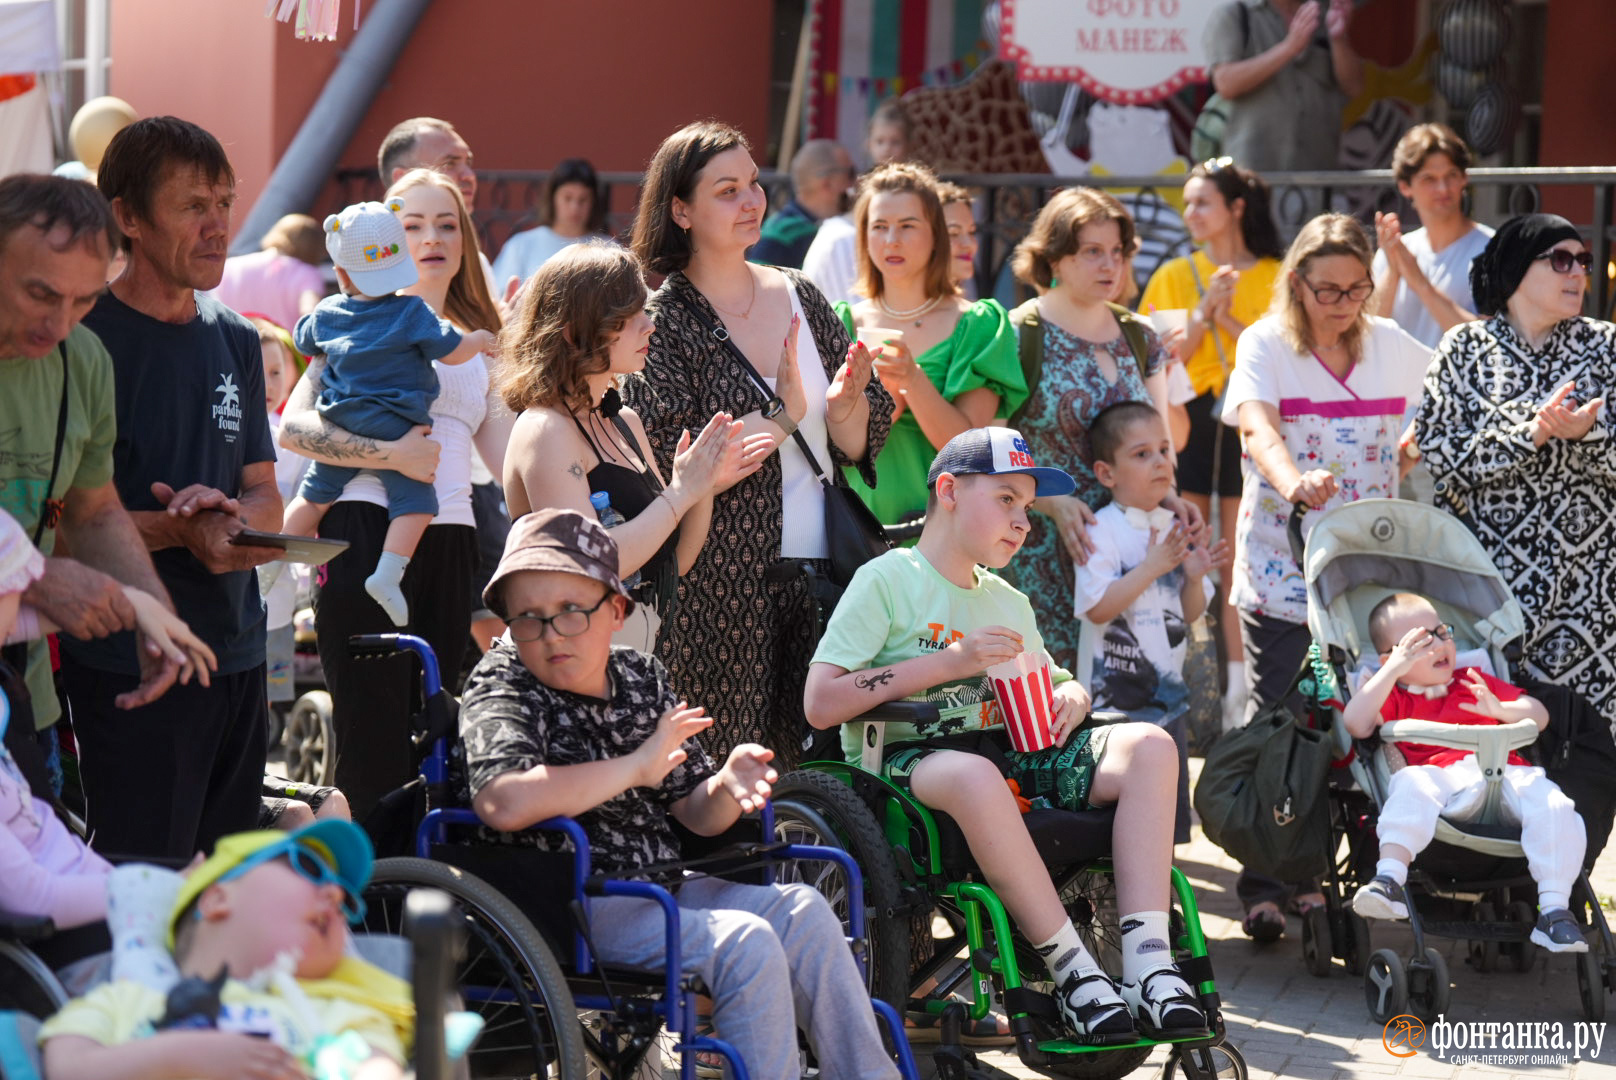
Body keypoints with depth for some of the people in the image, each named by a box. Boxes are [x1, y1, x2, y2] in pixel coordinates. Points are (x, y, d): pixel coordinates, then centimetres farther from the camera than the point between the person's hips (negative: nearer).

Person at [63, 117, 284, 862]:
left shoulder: (236, 341, 13)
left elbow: (265, 498, 13)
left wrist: (228, 514, -10)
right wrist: (177, 530, -24)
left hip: (238, 656, 7)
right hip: (127, 667, -7)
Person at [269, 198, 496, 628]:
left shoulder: (326, 314, 9)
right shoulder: (412, 312, -5)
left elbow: (303, 340, 30)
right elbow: (452, 352, -3)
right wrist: (480, 339, 18)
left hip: (339, 427, 5)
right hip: (393, 428, -5)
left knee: (315, 494, 19)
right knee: (413, 501, -5)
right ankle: (388, 573, -19)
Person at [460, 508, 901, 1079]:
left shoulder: (642, 677, 10)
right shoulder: (502, 684, -8)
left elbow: (695, 814, 13)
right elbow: (502, 803, -30)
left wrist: (726, 786, -13)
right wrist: (635, 767, -21)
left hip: (661, 888, 7)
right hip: (574, 909, -7)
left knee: (800, 909, -4)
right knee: (744, 943, -23)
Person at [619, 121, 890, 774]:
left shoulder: (800, 297, 11)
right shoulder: (662, 320, -4)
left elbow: (861, 448, 12)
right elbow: (671, 466, -14)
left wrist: (845, 406, -9)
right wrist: (781, 416, -16)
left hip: (817, 572, 5)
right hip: (716, 589, -5)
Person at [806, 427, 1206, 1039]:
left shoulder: (1011, 604, 22)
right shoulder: (887, 580, 0)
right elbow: (820, 705, -11)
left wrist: (1071, 697, 2)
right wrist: (949, 662, -14)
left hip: (1008, 757, 7)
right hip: (905, 761, -7)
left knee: (1149, 746, -14)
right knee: (974, 776, -41)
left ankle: (1148, 964, -28)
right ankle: (1073, 972, -29)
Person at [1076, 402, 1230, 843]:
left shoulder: (1176, 531, 9)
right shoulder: (1102, 530, -11)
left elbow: (1190, 614, 13)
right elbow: (1097, 608, -19)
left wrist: (1194, 577, -6)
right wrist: (1152, 567, -20)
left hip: (1170, 690, 7)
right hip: (1118, 696, -7)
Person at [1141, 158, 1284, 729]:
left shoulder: (1275, 278, 6)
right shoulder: (1173, 277, 10)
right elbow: (1162, 360, 1)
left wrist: (1229, 321, -13)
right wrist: (1204, 314, -12)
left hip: (1250, 427, -1)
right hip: (1188, 422, 1)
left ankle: (1239, 692, 6)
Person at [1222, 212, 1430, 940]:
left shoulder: (1391, 346, 10)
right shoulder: (1266, 343, -3)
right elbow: (1257, 424, -22)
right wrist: (1292, 480, -41)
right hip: (1282, 571, -4)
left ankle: (1311, 875, 16)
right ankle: (1265, 888, 3)